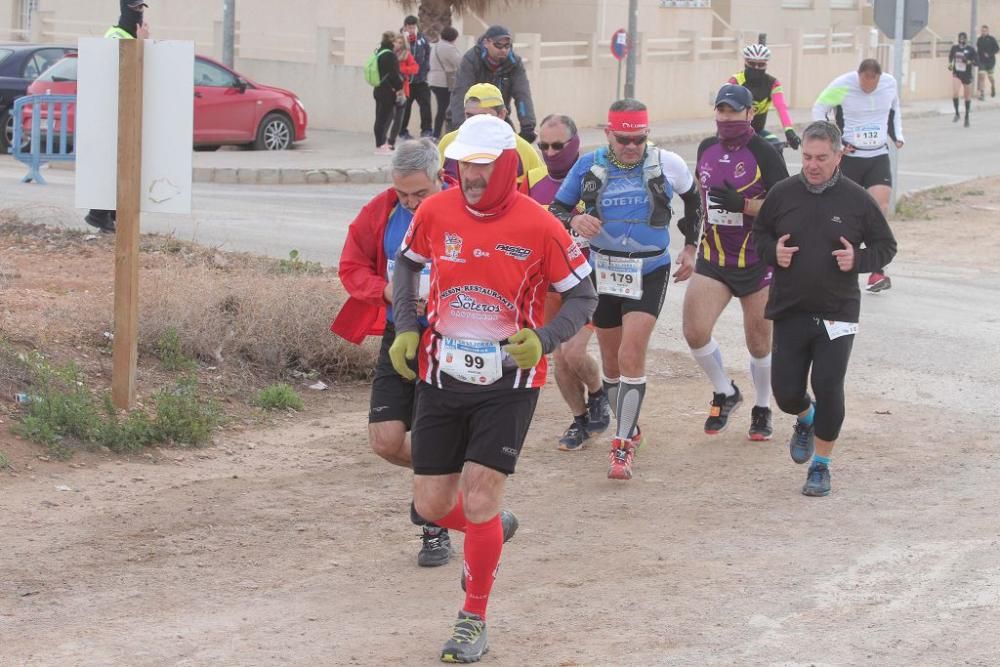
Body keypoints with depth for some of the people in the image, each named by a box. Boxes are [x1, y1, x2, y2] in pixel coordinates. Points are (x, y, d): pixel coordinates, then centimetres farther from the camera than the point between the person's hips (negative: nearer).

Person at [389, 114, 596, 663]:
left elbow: (583, 294, -2)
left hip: (507, 382, -3)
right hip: (441, 378, 4)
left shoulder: (538, 226, -13)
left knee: (479, 499, -11)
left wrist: (543, 339, -19)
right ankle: (493, 531, 40)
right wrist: (405, 328, 3)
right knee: (431, 505, 4)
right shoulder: (435, 212, -4)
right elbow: (407, 263, 16)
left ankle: (474, 620, 7)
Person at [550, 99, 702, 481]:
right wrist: (574, 221, -20)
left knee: (631, 356, -15)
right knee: (611, 361, 10)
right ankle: (629, 429, 32)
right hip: (604, 273, 3)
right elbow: (556, 210, 3)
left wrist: (691, 247, 15)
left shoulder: (665, 164, -6)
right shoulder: (589, 166, -3)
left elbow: (693, 199, 14)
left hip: (649, 272, -3)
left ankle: (623, 446, -12)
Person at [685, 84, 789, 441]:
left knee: (759, 344, 6)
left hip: (758, 261, -4)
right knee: (695, 331, -12)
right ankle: (725, 393, 12)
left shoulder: (763, 153, -13)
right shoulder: (707, 148, 5)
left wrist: (742, 204, -28)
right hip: (713, 260, 4)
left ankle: (762, 410, 28)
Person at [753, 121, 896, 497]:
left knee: (828, 389, -9)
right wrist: (773, 252, -8)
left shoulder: (857, 199, -3)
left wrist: (858, 260, -14)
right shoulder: (782, 194, 1)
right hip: (789, 312, 2)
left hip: (837, 314, -2)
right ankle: (806, 420, 40)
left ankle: (821, 466, 10)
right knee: (786, 392, 2)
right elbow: (758, 235, 15)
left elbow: (886, 246, 6)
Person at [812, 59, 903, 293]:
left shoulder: (890, 83, 1)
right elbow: (819, 110, -3)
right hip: (848, 157, -2)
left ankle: (877, 272, -10)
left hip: (879, 157, 2)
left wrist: (897, 135, 12)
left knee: (880, 209, -12)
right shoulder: (842, 85, -12)